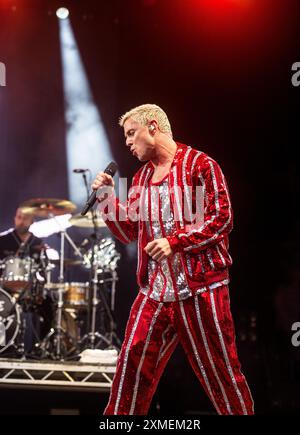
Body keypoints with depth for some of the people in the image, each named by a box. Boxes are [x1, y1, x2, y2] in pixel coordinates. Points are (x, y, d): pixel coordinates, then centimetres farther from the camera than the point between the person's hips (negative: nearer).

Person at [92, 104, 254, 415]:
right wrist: (107, 197, 5)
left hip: (200, 288, -6)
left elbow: (222, 219, -11)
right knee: (132, 367, 1)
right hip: (155, 290, 6)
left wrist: (175, 241, -17)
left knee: (219, 369, 0)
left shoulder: (200, 165, -4)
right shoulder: (141, 177, 16)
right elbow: (128, 232, 18)